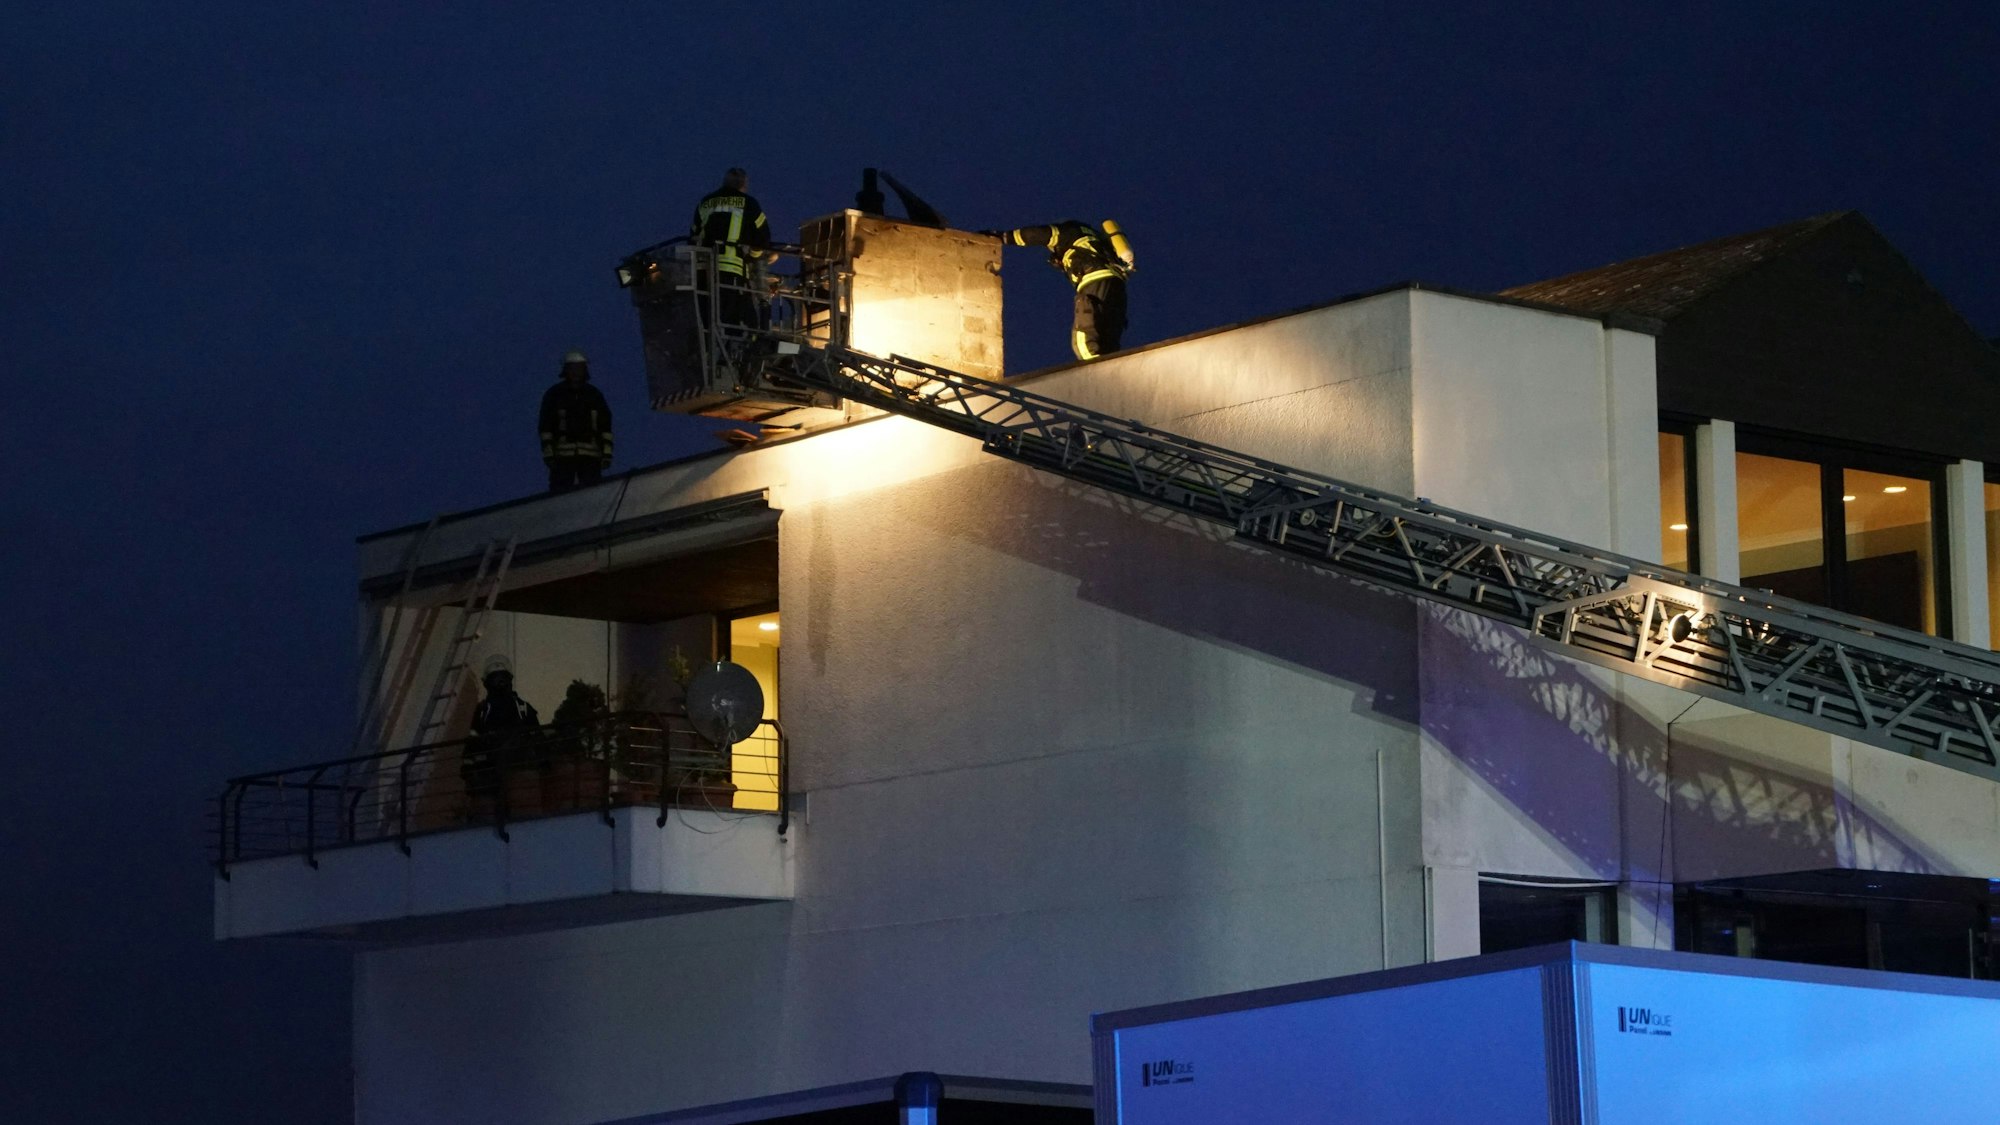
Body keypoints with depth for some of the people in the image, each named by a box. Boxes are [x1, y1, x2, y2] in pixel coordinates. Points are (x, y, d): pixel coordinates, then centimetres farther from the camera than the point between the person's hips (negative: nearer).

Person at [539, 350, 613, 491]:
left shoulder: (594, 395, 13)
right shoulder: (554, 394, 7)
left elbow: (605, 425, 12)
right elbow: (546, 427, 4)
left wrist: (606, 453, 4)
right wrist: (548, 453, -4)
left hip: (590, 456, 2)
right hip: (562, 455, -2)